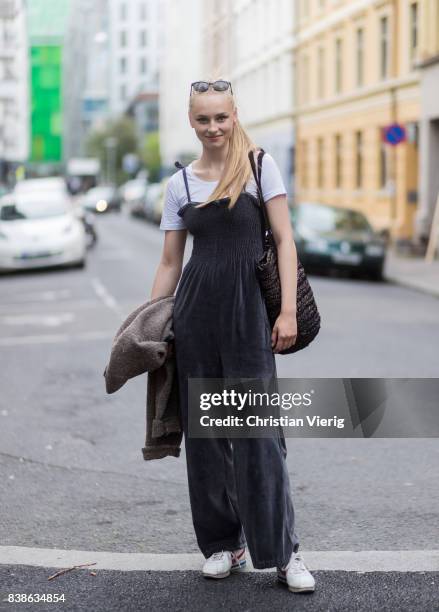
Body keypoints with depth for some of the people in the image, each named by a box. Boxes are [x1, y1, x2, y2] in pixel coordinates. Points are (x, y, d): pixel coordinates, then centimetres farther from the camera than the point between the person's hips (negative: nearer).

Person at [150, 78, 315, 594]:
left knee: (258, 431, -5)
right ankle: (223, 543, 20)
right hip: (195, 315, 3)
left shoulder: (260, 166, 1)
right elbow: (170, 262, 12)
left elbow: (284, 241, -2)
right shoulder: (179, 183, 9)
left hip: (247, 311, -3)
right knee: (203, 430, 7)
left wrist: (288, 311, -11)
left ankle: (282, 552, 5)